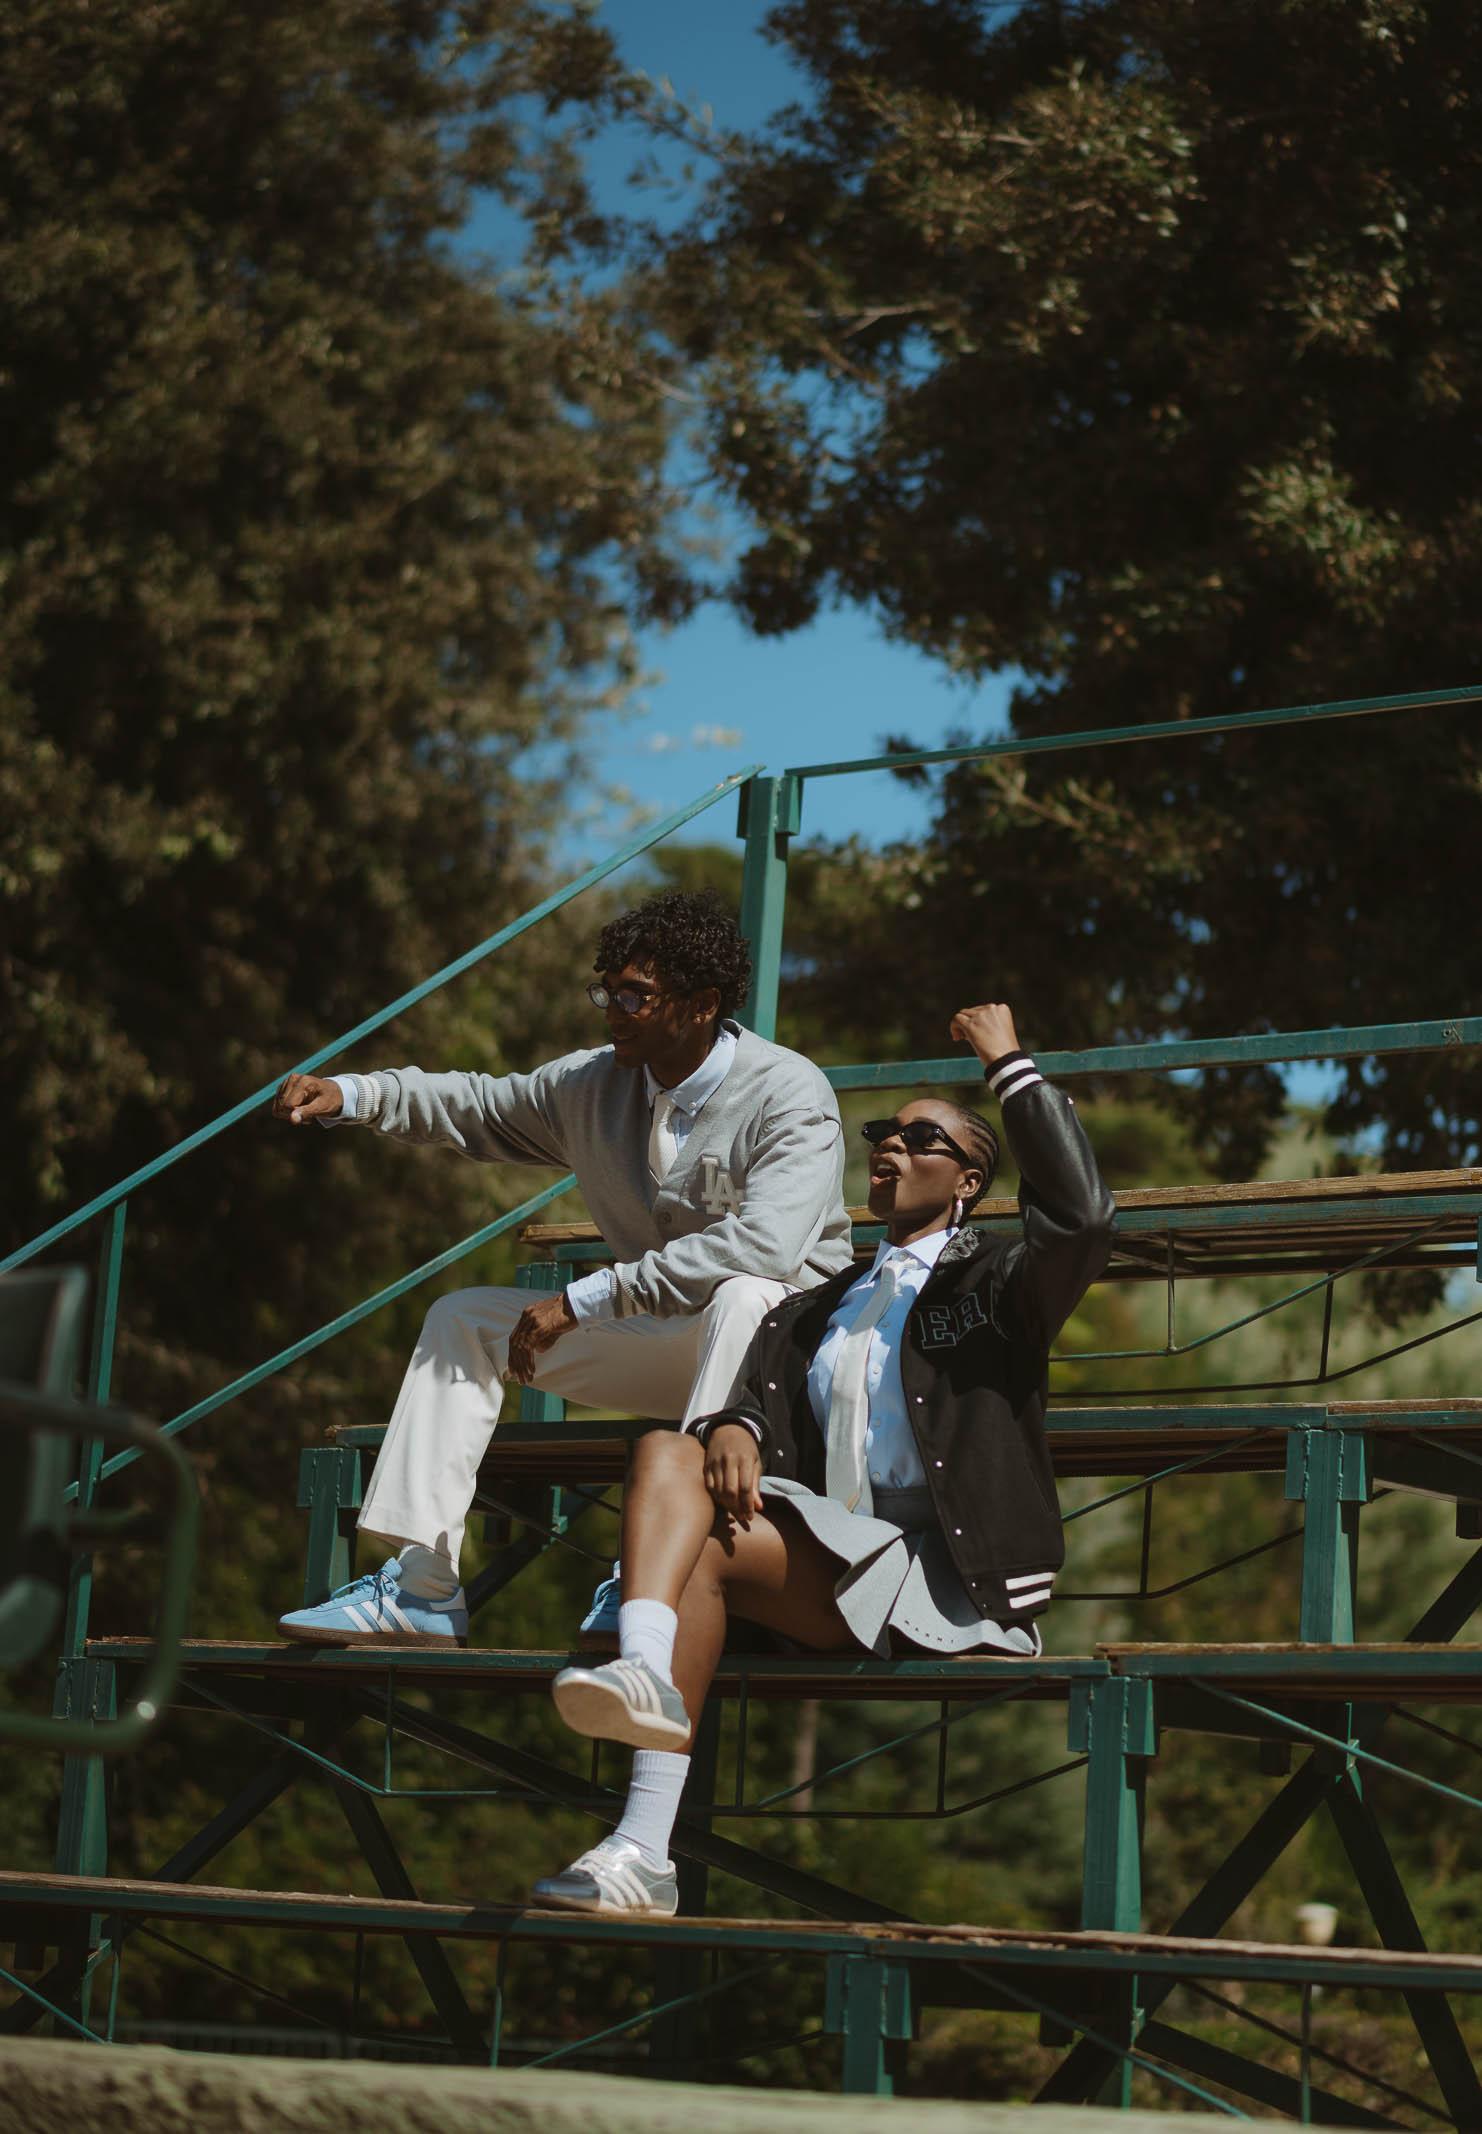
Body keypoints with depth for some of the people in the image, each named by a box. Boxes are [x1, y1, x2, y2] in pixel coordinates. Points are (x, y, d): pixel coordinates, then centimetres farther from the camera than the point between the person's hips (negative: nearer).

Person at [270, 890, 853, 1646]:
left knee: (743, 1294, -42)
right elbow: (479, 1106, 15)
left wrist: (581, 1300, -32)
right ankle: (420, 1587, -2)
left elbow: (763, 1245, -35)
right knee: (461, 1320, 7)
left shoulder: (789, 1095, -20)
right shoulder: (596, 1084, 2)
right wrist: (351, 1094, -3)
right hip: (657, 1345, 8)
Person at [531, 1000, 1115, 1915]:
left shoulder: (992, 1282, 11)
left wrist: (1011, 1066, -6)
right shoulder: (820, 1309, 30)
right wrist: (733, 1430, -12)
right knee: (666, 1453, -20)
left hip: (945, 1577, -6)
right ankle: (645, 1673, -48)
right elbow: (759, 1394, 15)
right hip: (831, 1571, 6)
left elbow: (1082, 1219, -11)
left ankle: (646, 1847, -38)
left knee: (704, 1549, -27)